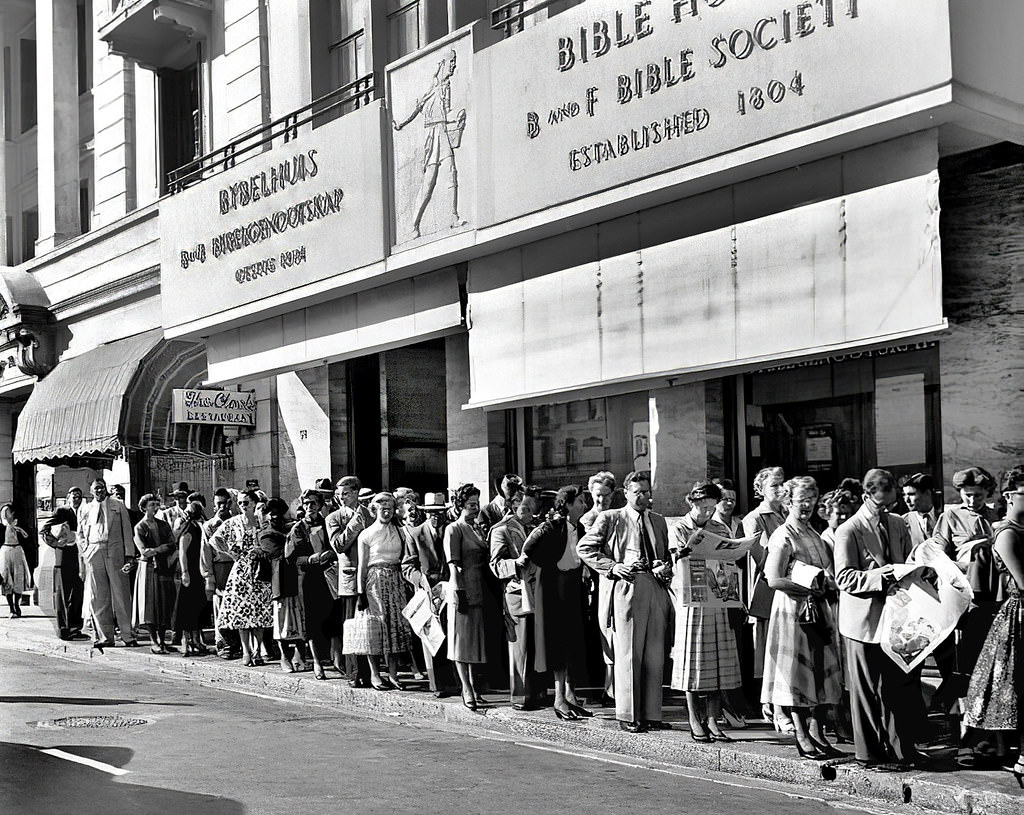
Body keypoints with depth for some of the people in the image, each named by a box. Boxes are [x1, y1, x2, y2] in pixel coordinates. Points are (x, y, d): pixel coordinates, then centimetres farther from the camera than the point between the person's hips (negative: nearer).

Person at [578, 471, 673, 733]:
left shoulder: (659, 521, 21)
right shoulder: (610, 519, 5)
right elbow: (584, 548, 2)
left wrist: (666, 569, 5)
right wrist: (613, 567, -7)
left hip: (657, 590, 5)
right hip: (628, 586, -5)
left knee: (655, 655, 6)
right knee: (629, 654, -4)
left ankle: (651, 713, 13)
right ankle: (628, 715, 3)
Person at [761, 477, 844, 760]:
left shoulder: (813, 534, 17)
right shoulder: (783, 537, -8)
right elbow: (774, 580, -16)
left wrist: (828, 585, 3)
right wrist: (811, 587, -16)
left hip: (818, 611, 8)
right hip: (794, 611, -8)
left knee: (823, 672, 8)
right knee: (797, 673, -2)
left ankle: (817, 734, 16)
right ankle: (802, 739, 5)